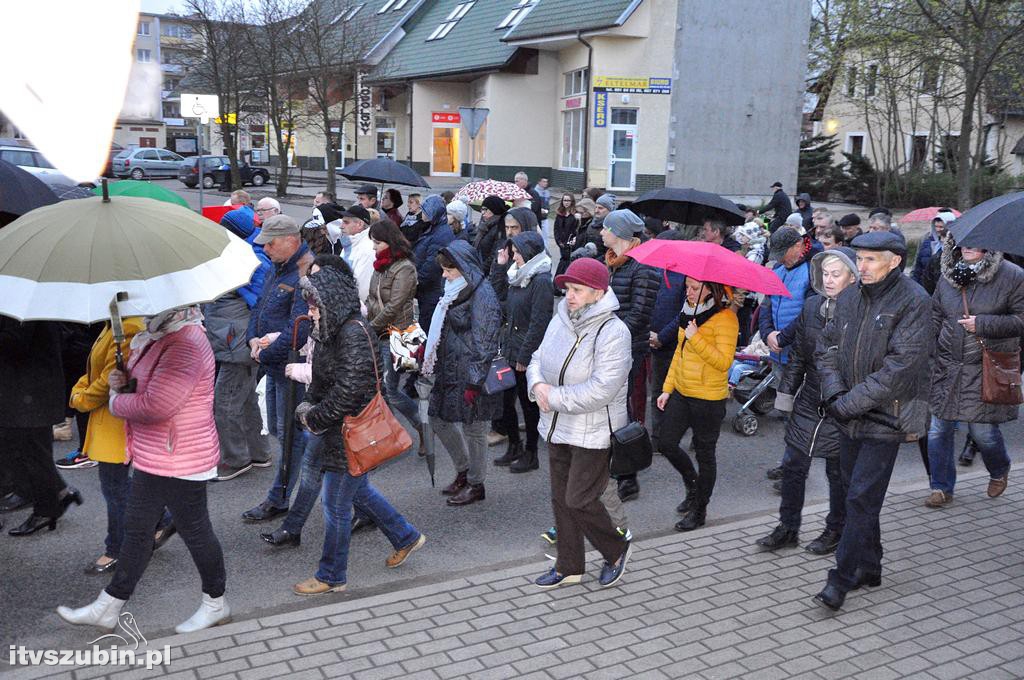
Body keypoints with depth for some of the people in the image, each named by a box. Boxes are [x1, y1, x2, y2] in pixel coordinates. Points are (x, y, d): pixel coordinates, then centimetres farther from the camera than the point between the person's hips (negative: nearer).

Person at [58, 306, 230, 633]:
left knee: (195, 532, 7)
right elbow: (144, 386, 22)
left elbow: (156, 406, -31)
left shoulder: (187, 343, -25)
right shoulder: (156, 338, 8)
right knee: (136, 532, 18)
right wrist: (123, 382, -1)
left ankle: (216, 605, 27)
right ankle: (107, 608, 31)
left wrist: (117, 400, -12)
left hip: (180, 462, -10)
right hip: (151, 460, 10)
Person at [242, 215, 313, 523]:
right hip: (274, 366, 10)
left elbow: (298, 330, -26)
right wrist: (254, 340, 0)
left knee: (289, 434, 1)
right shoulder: (278, 269, 12)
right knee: (278, 429, 18)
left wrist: (266, 353, -16)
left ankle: (278, 500, 10)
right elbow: (259, 308, 19)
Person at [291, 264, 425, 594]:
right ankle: (406, 536, 39)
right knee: (357, 489, 23)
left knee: (335, 504, 4)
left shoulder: (354, 334, -24)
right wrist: (307, 405, 2)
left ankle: (331, 576, 21)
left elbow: (346, 390, -27)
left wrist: (314, 419, -15)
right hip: (342, 432, 10)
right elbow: (321, 379, 17)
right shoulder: (334, 330, 6)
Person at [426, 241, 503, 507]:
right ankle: (463, 470, 33)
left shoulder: (482, 295, -17)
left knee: (473, 428, 4)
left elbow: (483, 342, -20)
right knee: (439, 419, 15)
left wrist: (474, 382, -20)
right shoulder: (456, 291, 11)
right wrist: (427, 349, 12)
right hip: (450, 370, 9)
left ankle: (476, 484, 21)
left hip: (472, 374, -9)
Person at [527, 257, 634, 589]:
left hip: (593, 434, -8)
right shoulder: (560, 321, 3)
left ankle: (617, 550, 24)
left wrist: (554, 397, -20)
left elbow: (600, 391, -27)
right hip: (558, 428, 8)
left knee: (579, 500, -3)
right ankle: (569, 567, 31)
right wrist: (537, 384, -9)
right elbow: (538, 359, 14)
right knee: (561, 499, 15)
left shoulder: (613, 332, -20)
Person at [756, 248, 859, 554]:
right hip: (808, 402, 5)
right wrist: (786, 393, 9)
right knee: (793, 466, 11)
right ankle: (788, 528, 26)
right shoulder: (812, 305, 2)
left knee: (838, 472, 12)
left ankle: (836, 530, 31)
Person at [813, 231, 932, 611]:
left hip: (886, 419, -7)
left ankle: (841, 579, 4)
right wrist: (833, 392, -8)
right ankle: (869, 568, 31)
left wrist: (850, 402, -20)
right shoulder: (849, 298, 7)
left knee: (861, 499, -5)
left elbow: (900, 366, -20)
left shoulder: (913, 302, -14)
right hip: (851, 419, 7)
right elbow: (827, 348, 10)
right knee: (856, 494, 15)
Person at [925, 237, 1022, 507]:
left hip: (986, 371, -4)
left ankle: (999, 471, 36)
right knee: (938, 429, 3)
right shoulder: (948, 276, 7)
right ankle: (942, 488, 20)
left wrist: (983, 324, -16)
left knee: (982, 430, 1)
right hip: (946, 367, 4)